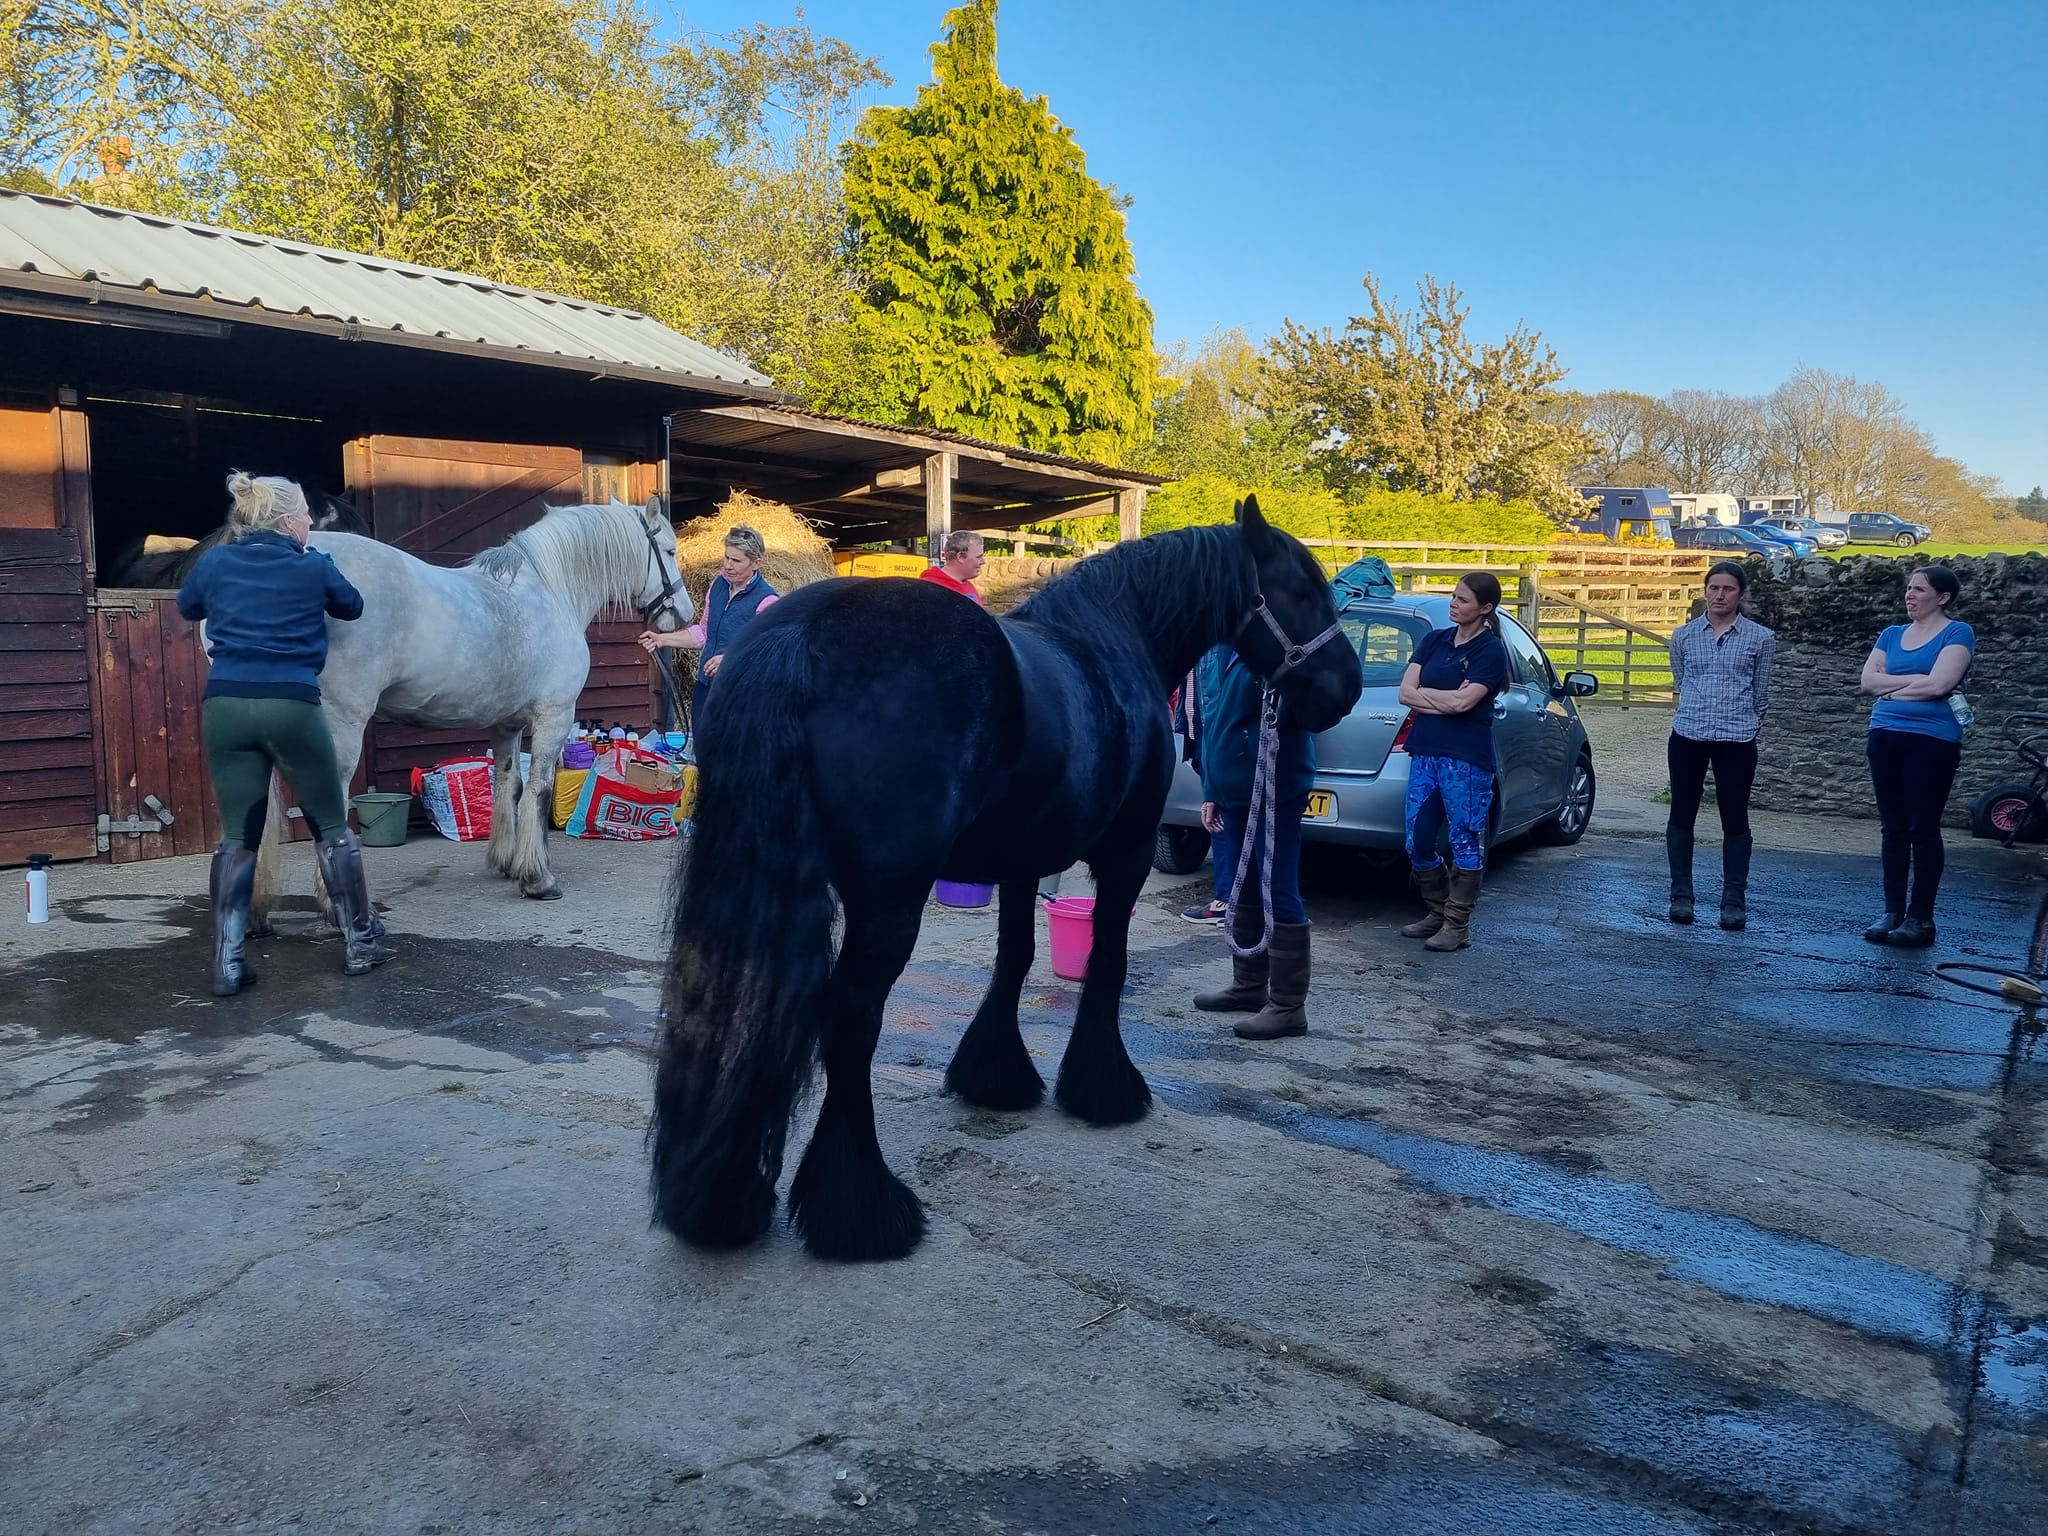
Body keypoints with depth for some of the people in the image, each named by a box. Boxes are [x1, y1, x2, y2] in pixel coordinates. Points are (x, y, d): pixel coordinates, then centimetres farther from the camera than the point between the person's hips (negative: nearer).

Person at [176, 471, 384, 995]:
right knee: (332, 828, 11)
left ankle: (227, 963, 4)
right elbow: (351, 608, 21)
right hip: (291, 706, -3)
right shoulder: (313, 566, 1)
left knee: (237, 837, 9)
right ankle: (361, 943, 17)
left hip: (225, 705, 3)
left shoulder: (215, 561, 9)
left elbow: (188, 607, 28)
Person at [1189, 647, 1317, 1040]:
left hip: (1274, 791, -9)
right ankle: (1249, 985, 31)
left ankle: (1288, 1006, 3)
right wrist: (1212, 792, 18)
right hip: (1235, 791, 9)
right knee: (1237, 890, 17)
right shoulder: (1230, 652, 13)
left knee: (1279, 895, -4)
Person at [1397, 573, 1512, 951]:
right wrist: (1447, 698, -8)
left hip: (1466, 759, -6)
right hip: (1425, 752, 6)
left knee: (1466, 842, 0)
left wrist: (1424, 693, -3)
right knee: (1418, 842, 7)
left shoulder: (1491, 650, -5)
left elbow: (1463, 702, -17)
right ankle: (1437, 913, 24)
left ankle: (1457, 925, 8)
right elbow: (1405, 693, 4)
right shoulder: (1434, 640, 12)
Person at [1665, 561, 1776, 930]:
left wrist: (1744, 721, 12)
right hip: (1688, 736, 2)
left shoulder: (1760, 638, 2)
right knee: (1682, 816, 5)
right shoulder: (1684, 635, 7)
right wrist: (1700, 711, 14)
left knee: (1735, 820, 2)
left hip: (1737, 741, -2)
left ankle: (1734, 901, 8)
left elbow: (1761, 692, 9)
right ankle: (1681, 895, 14)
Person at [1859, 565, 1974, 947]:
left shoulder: (1957, 633, -3)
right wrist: (1917, 679, -8)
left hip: (1932, 741, -6)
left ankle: (1921, 917, 4)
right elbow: (1868, 680, 2)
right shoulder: (1892, 634, 14)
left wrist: (1891, 685, -3)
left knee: (1923, 829, -2)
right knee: (1892, 828, 8)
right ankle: (1892, 911, 14)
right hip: (1886, 738, 6)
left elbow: (1938, 684, -17)